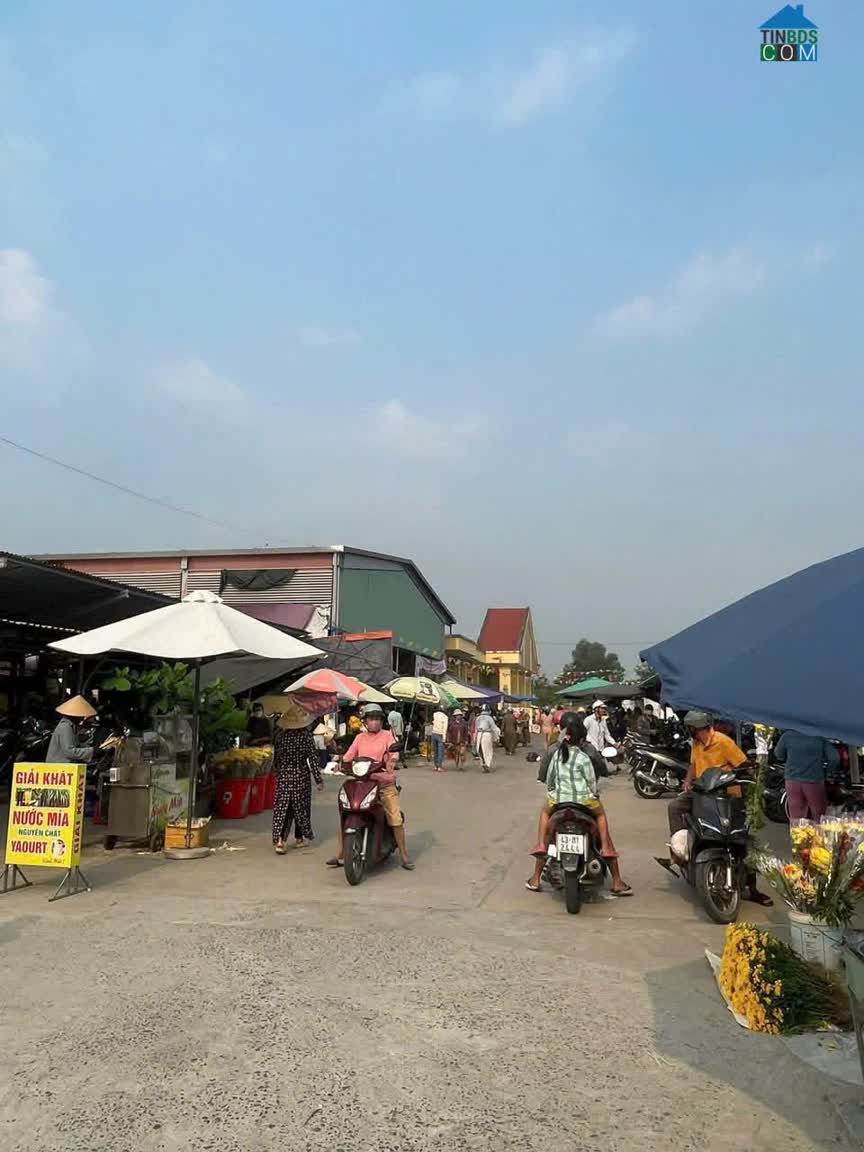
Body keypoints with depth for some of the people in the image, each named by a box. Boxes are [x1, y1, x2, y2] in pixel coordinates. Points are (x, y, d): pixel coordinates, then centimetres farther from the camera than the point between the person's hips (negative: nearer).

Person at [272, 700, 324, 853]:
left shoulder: (280, 735, -3)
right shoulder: (306, 735, -10)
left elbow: (276, 757, 4)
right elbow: (313, 758, -9)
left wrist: (277, 772, 21)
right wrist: (318, 779, -3)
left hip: (283, 776, 1)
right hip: (301, 776, -1)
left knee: (281, 807, 3)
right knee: (301, 806, 14)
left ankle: (279, 840, -11)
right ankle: (300, 838, 26)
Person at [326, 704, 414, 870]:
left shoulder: (386, 735, 4)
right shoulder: (360, 738, 14)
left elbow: (394, 751, -13)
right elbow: (349, 755, 4)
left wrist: (391, 761, -33)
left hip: (385, 782, -2)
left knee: (396, 819, -8)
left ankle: (404, 855, 8)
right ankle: (339, 854, 5)